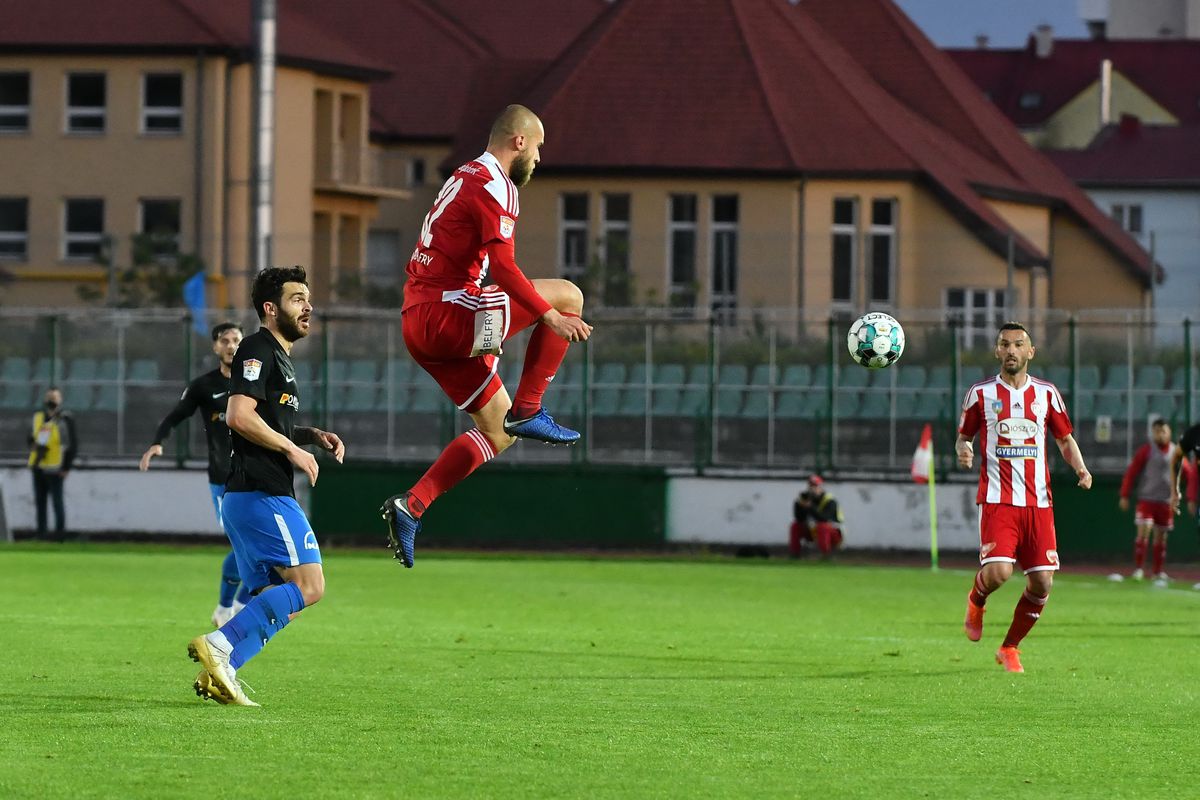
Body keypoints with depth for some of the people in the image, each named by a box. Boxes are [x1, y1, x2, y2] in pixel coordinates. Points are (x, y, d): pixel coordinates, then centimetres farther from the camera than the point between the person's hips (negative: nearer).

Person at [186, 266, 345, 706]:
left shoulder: (279, 357, 24)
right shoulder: (257, 350, -8)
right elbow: (239, 417, -19)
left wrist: (313, 435, 15)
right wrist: (292, 448, -13)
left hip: (246, 499, 10)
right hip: (262, 494, -10)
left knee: (275, 601, 9)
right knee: (307, 585, -15)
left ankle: (218, 675, -1)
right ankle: (219, 645, -20)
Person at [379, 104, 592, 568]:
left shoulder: (466, 178, 22)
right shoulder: (495, 186, -10)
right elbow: (502, 267, -21)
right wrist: (551, 317, -20)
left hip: (419, 322, 10)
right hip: (445, 316, -10)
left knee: (499, 430, 14)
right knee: (568, 296, -7)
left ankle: (410, 506, 6)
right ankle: (528, 411, -6)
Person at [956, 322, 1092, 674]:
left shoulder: (1046, 394, 10)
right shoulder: (981, 393, 5)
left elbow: (1065, 439, 18)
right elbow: (963, 436, 14)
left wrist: (1080, 468, 0)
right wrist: (963, 450, -10)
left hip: (1038, 501, 3)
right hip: (997, 500, -3)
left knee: (1041, 583, -3)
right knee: (998, 571, -22)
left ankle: (1009, 648, 17)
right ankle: (976, 600, 15)